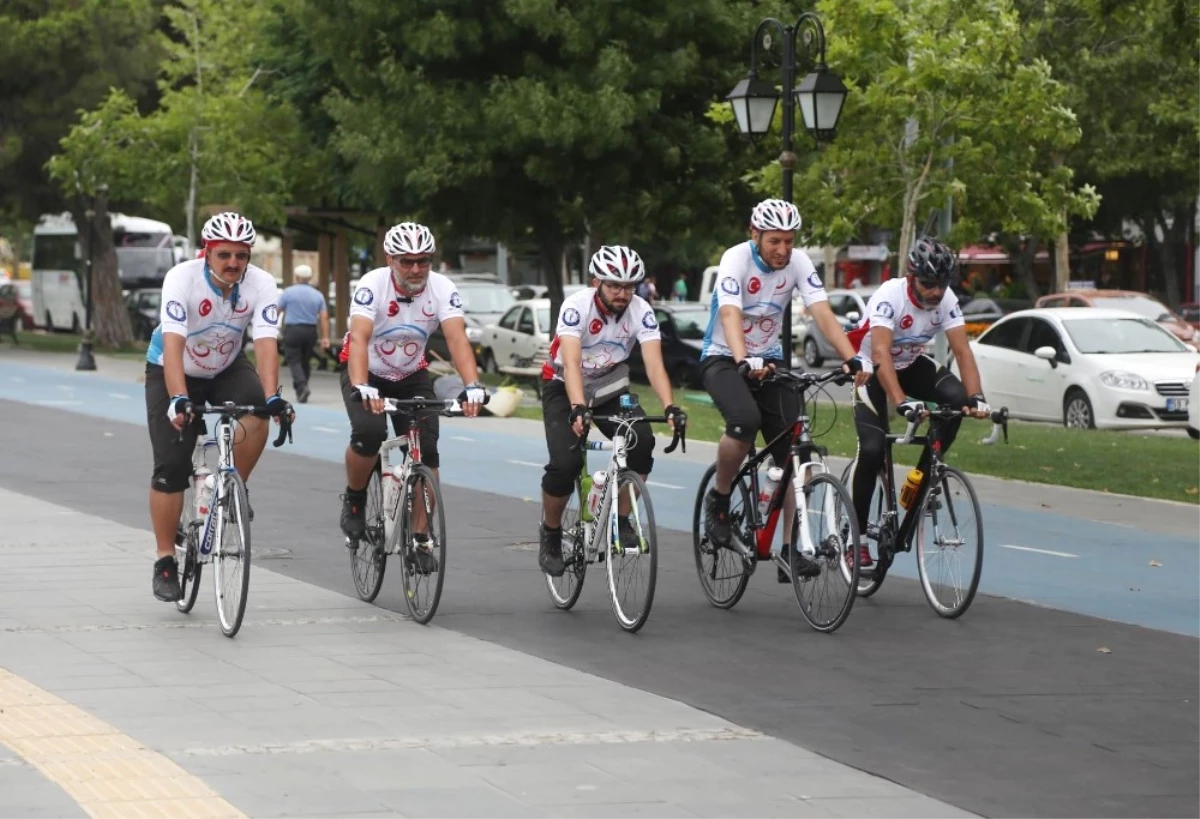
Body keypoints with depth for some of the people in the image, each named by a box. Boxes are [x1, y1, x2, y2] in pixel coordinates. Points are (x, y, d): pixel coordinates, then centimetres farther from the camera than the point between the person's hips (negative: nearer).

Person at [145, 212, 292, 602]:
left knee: (256, 413, -30)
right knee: (171, 468, -10)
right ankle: (165, 562, 3)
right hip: (172, 371, -2)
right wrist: (179, 400, -52)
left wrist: (272, 397, -48)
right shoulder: (182, 278, -30)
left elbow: (266, 344, -33)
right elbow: (173, 344, -39)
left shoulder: (261, 284, -23)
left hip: (226, 368, 2)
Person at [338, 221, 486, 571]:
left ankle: (420, 539, -1)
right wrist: (361, 388, -56)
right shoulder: (373, 285, -27)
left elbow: (457, 338, -33)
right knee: (369, 432, -29)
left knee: (426, 451, -13)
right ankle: (354, 500, -1)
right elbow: (359, 338, -39)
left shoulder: (442, 289, -21)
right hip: (366, 373, -3)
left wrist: (472, 385, -50)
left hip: (411, 376, 3)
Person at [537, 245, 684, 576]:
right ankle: (550, 533, 5)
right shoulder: (577, 306, -28)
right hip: (564, 389, -3)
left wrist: (670, 407, -45)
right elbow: (571, 363, -39)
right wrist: (578, 409, -55)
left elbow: (654, 364, -28)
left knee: (642, 442, -25)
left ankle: (622, 521, -7)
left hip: (609, 388, 3)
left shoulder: (641, 311, -19)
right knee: (565, 465, -22)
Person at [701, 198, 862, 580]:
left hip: (770, 361, 5)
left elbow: (823, 314, -18)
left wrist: (851, 358, -34)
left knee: (792, 452, -6)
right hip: (723, 359, -5)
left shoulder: (799, 263, -9)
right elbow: (730, 315, -36)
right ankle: (718, 501, -10)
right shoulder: (736, 260, -21)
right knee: (745, 420, -34)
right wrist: (745, 361, -54)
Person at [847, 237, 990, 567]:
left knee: (957, 398, -25)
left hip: (911, 365, 4)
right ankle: (857, 537, -6)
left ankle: (923, 477, -9)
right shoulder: (890, 296, -32)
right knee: (872, 449, -19)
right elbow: (881, 354, -42)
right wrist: (901, 403, -54)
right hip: (871, 368, -4)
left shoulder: (946, 300, -18)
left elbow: (962, 351, -23)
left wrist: (976, 397, -39)